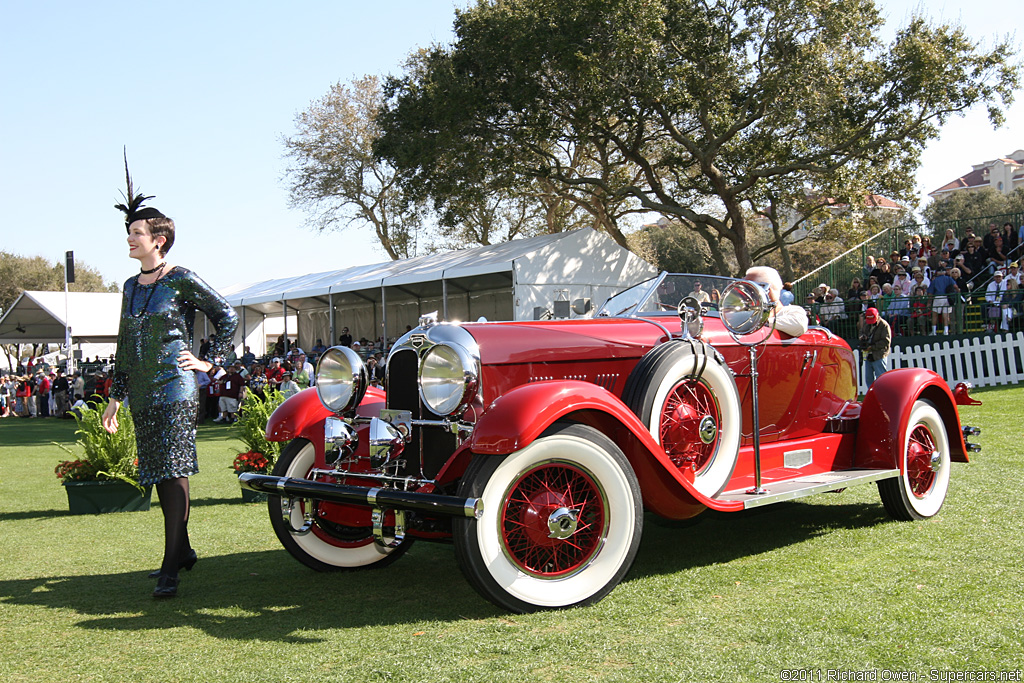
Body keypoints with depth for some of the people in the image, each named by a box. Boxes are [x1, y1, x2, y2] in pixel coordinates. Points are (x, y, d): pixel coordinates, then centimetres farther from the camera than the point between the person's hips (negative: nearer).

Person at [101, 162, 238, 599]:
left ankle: (170, 569, -9)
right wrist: (116, 396, 17)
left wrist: (211, 362, -3)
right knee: (158, 473, 12)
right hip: (142, 392, 7)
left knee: (174, 471, -9)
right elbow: (124, 346, 19)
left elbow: (227, 317, 1)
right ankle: (183, 550, 26)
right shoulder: (131, 287, 15)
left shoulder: (182, 280, -5)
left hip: (175, 387, -7)